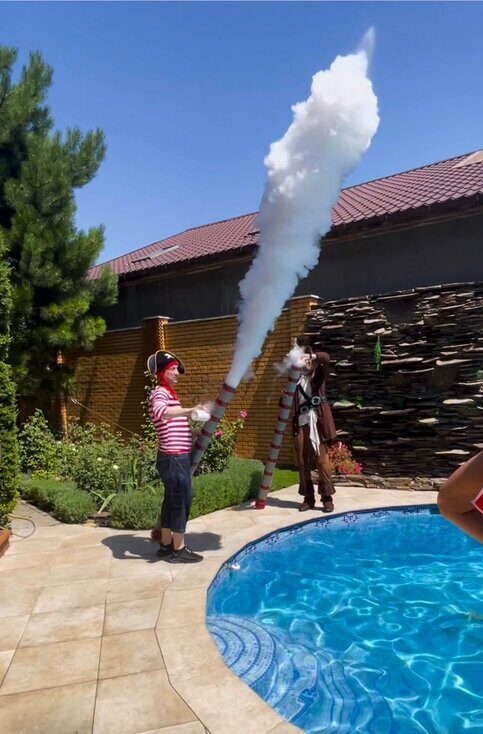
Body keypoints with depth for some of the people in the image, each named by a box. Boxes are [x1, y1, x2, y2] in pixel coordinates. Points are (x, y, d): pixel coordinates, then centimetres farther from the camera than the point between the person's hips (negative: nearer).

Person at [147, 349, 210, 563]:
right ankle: (178, 550, 12)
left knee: (172, 501, 16)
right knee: (181, 501, 0)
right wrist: (190, 411, -49)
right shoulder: (160, 393, -14)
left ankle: (166, 545, 28)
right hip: (174, 458, -10)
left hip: (176, 457, 10)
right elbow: (159, 412, -39)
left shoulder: (169, 393, 18)